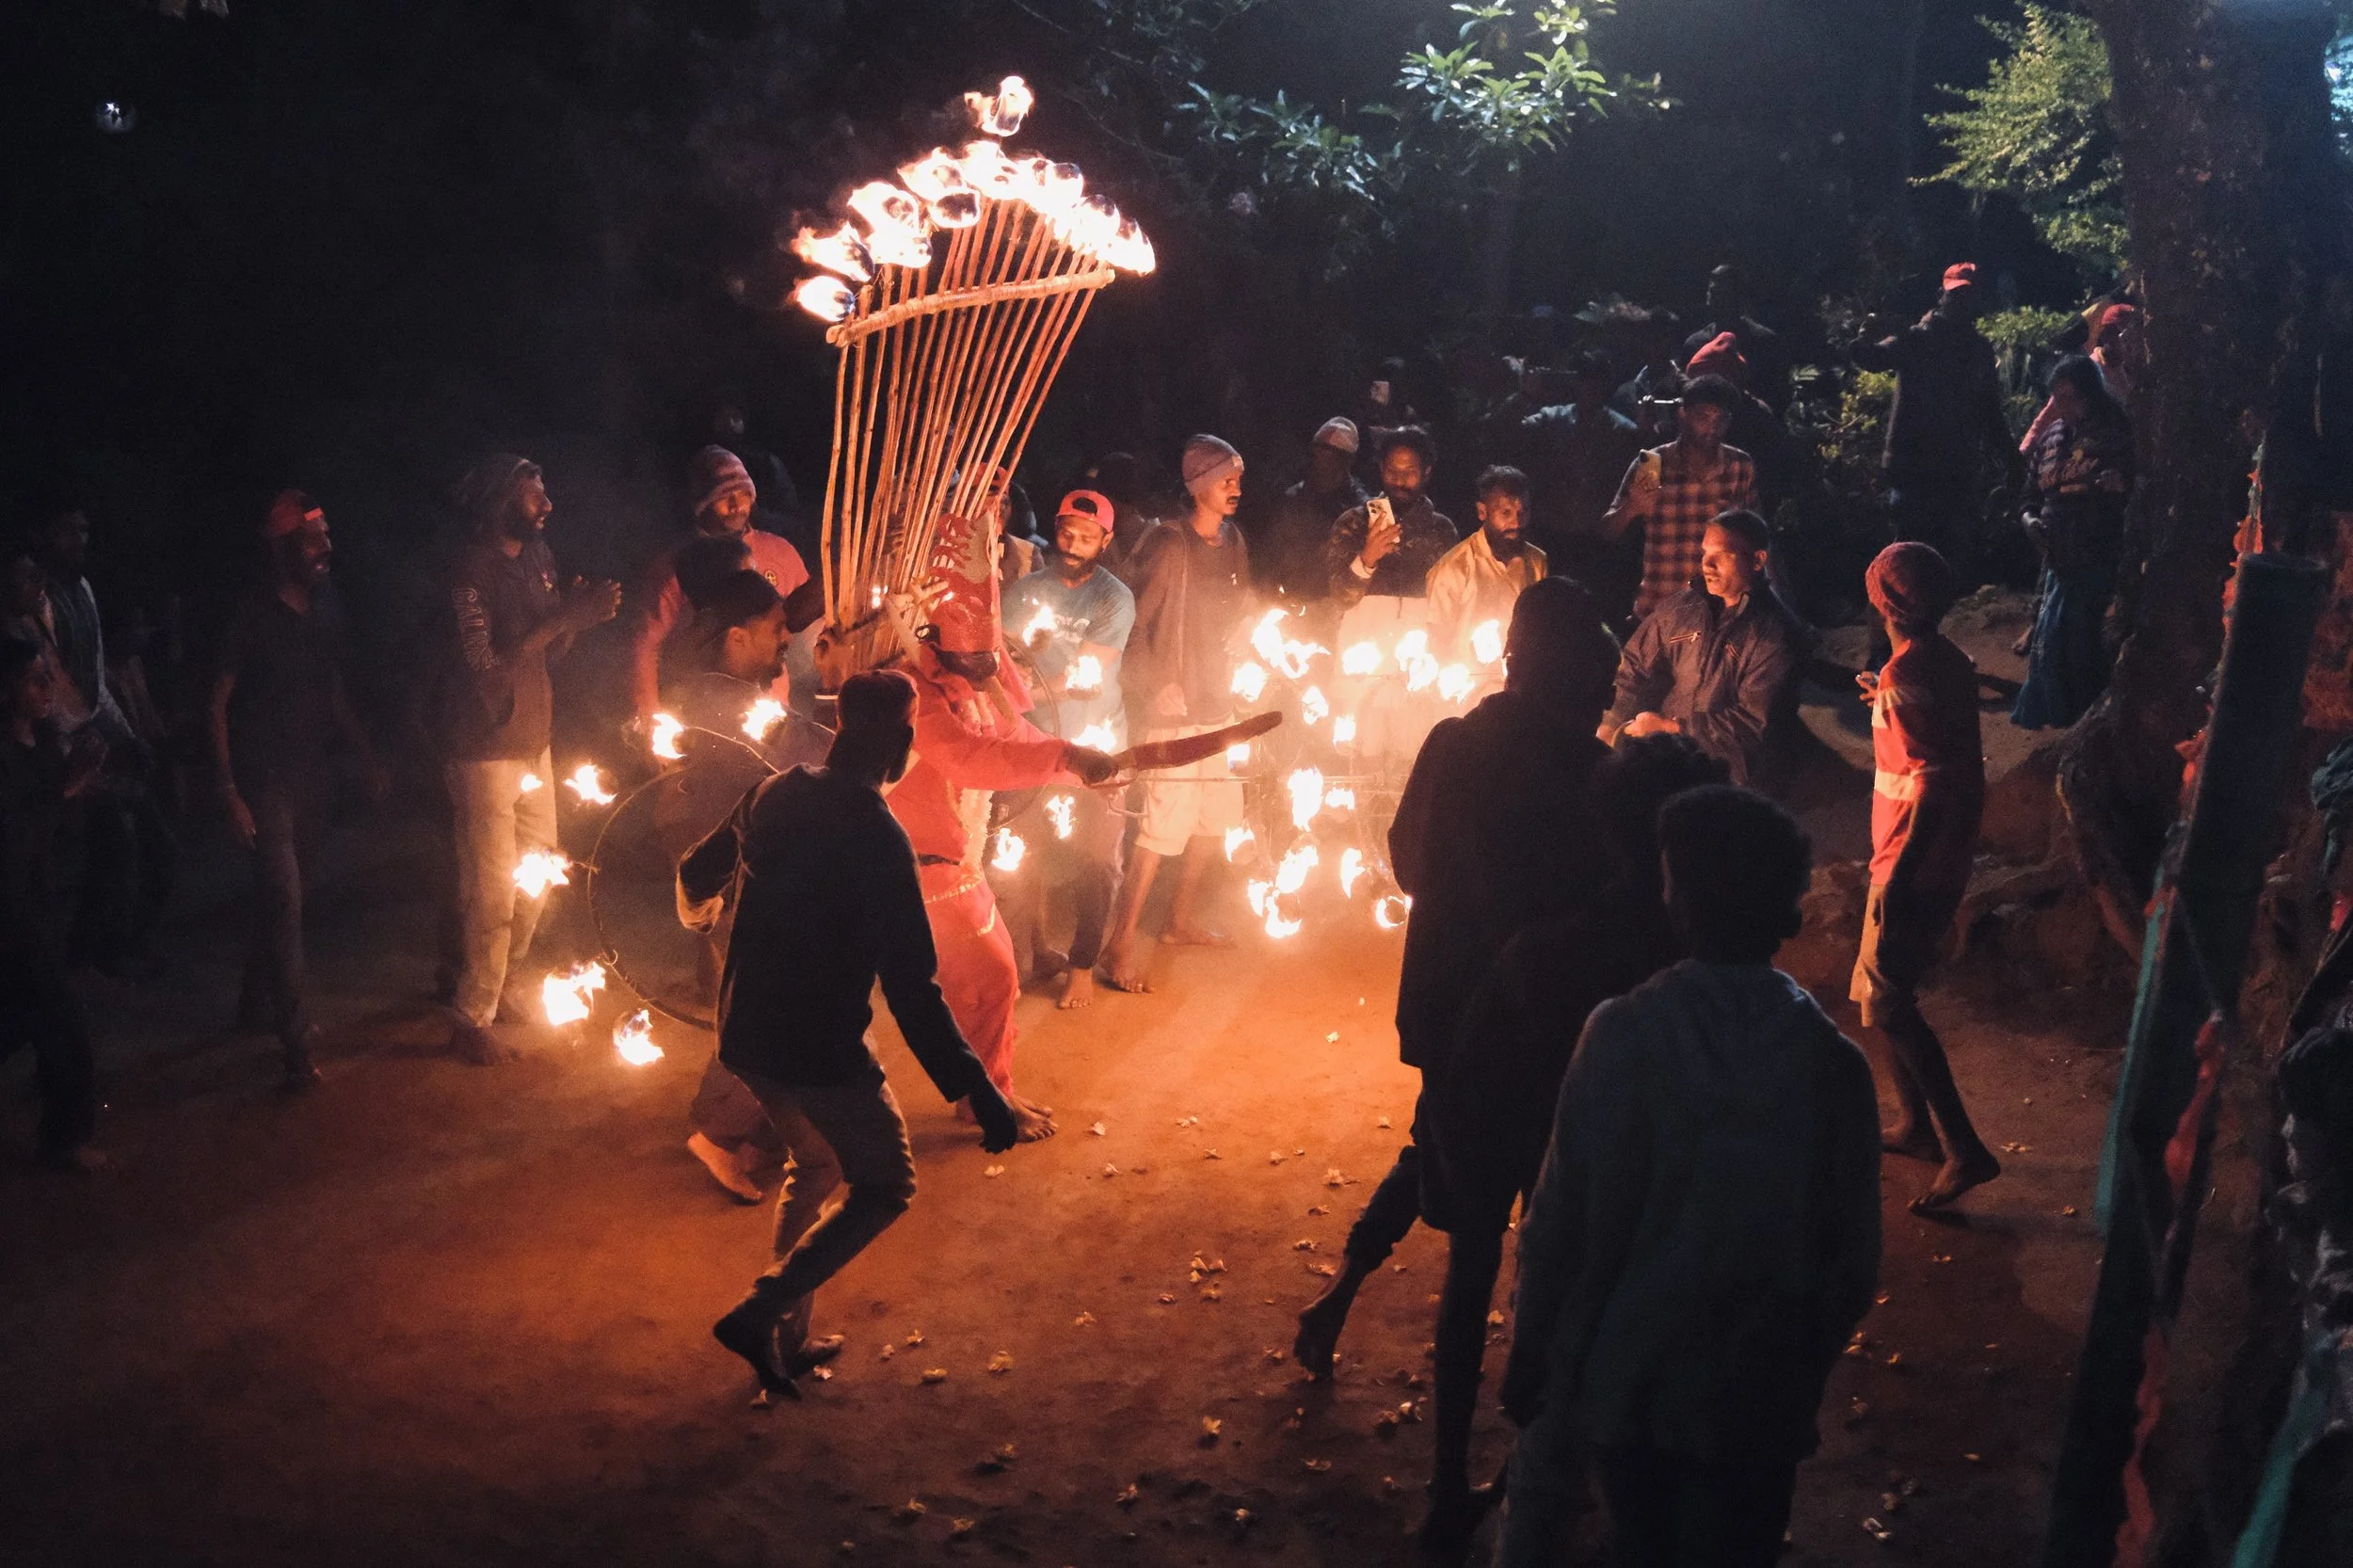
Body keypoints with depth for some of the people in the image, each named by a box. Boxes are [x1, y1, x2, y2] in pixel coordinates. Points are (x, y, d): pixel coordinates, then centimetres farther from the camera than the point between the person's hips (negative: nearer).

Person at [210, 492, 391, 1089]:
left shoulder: (325, 611, 4)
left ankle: (257, 1000, 33)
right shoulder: (254, 616, -14)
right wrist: (229, 792, -15)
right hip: (265, 781, -6)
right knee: (284, 900, -10)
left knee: (281, 896, 15)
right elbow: (218, 703, -11)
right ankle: (296, 1040, -6)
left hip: (313, 776, 6)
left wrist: (367, 757, 14)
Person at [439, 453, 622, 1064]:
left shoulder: (538, 557, 7)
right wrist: (562, 616, -26)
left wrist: (583, 613, -9)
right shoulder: (475, 567, -17)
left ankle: (495, 984, 37)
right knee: (492, 888, -2)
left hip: (534, 739, 8)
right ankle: (473, 1017, 12)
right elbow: (486, 660, -24)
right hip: (487, 749, -8)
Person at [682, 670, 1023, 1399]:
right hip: (821, 1050, -7)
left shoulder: (774, 795, 0)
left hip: (746, 1036, 7)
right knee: (884, 1187, 12)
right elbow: (912, 988, -25)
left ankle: (786, 1339, 29)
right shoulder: (877, 838, -22)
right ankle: (760, 1312, -1)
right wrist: (977, 1092, -23)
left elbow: (698, 873, 18)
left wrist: (699, 913, 43)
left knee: (818, 1164, 27)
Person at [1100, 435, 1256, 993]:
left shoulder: (1232, 542, 8)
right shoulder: (1167, 545, -14)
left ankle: (1182, 921, 33)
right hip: (1174, 706, -8)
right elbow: (1131, 622, -14)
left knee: (1215, 817, 15)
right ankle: (1120, 946, -3)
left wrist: (1229, 675, 10)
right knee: (1165, 824, -10)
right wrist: (1157, 686, -16)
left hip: (1217, 701, 8)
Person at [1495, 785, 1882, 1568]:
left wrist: (1530, 1364, 0)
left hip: (1626, 1379, 0)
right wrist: (1807, 1369, 13)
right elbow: (1852, 1259, -3)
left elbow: (1561, 1227, -13)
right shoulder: (1832, 1061, -11)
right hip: (1759, 1397, 1)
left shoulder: (1622, 1035, -16)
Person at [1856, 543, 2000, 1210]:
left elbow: (1931, 781, -24)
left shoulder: (1908, 673, -20)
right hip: (1946, 854, 10)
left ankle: (1965, 1149, -8)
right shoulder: (1949, 660, 7)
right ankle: (1916, 1124, 28)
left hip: (1915, 859, -10)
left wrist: (1897, 876, -24)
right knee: (1889, 991, 19)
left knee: (1885, 1001, -7)